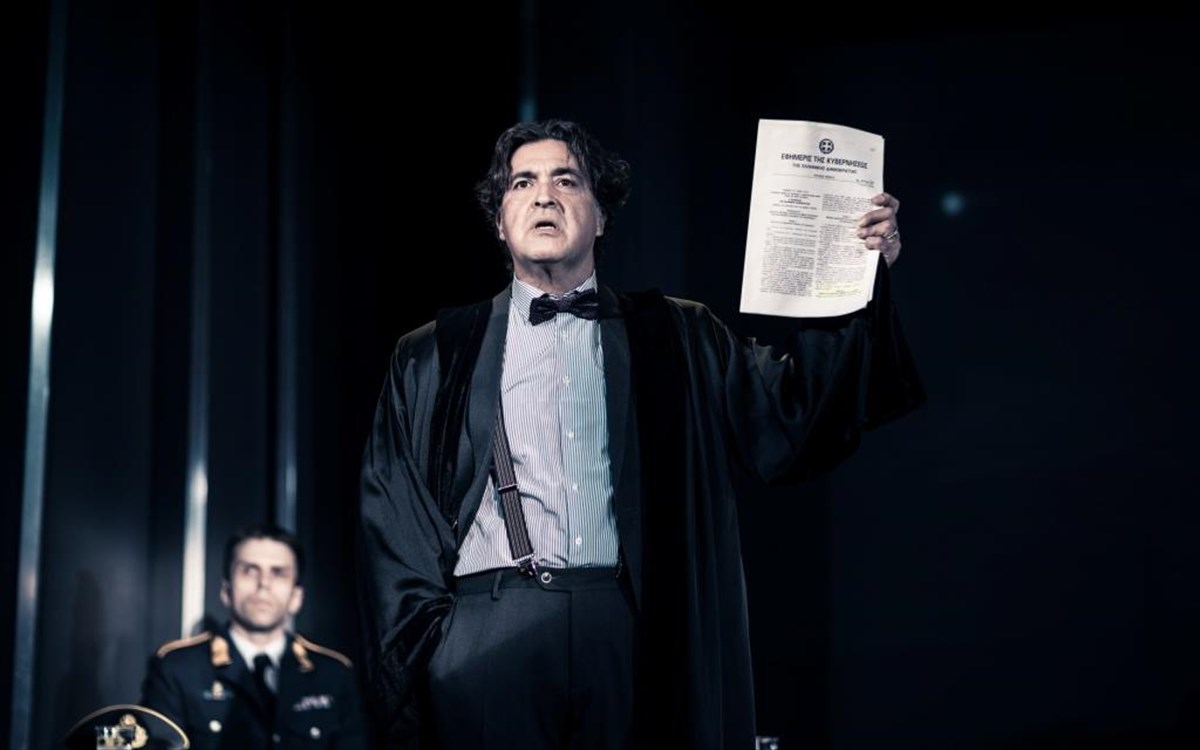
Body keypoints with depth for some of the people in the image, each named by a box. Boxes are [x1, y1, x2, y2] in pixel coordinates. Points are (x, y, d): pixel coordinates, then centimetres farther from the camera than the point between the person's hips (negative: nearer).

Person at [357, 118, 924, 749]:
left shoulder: (675, 339, 14)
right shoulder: (431, 359, 13)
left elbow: (791, 415, 3)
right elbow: (394, 519, 8)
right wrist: (422, 645, -5)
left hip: (626, 641, 0)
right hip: (484, 641, 0)